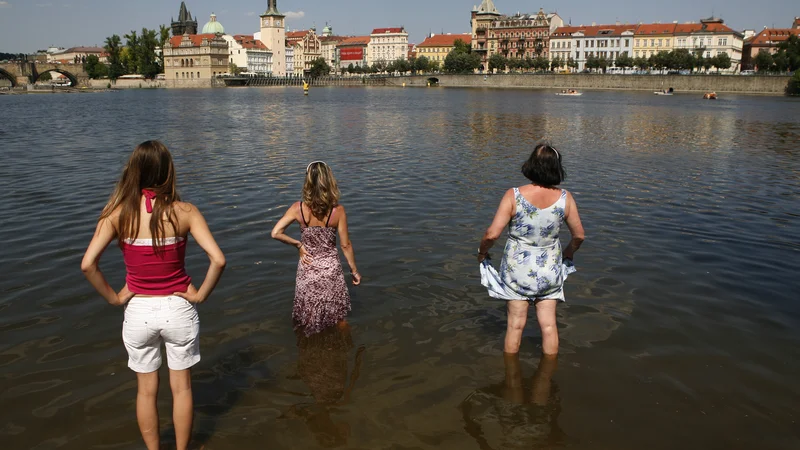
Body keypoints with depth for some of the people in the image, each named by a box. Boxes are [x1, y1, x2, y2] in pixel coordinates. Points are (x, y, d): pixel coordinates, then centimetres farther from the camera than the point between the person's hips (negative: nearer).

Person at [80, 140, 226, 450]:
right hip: (178, 308, -1)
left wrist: (113, 297, -6)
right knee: (181, 387, 18)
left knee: (147, 390, 20)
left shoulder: (118, 212, -11)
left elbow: (88, 264, -19)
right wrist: (201, 295, -10)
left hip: (138, 311, 1)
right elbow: (218, 260, -23)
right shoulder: (184, 212, -14)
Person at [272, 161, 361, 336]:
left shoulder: (298, 208, -14)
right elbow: (346, 245, -9)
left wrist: (298, 244, -3)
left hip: (307, 268, 1)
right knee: (338, 318, 20)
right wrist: (354, 271, 3)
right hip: (331, 268, -1)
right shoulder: (338, 211, -15)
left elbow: (276, 233, -17)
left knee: (309, 319, 21)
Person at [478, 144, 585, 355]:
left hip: (517, 269, -2)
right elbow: (579, 235, 2)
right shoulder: (565, 198, -10)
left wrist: (482, 251, 2)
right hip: (549, 272, 2)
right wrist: (568, 253, 23)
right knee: (549, 324, 14)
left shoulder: (514, 196, -19)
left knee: (516, 324, 12)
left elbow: (492, 234, -19)